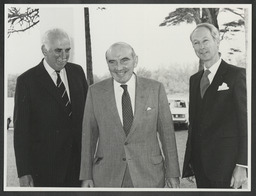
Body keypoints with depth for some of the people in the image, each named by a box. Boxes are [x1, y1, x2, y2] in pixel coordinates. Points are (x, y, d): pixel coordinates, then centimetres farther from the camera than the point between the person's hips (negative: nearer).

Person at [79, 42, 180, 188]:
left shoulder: (155, 89, -1)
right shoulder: (95, 92, 0)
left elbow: (167, 132, 1)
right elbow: (89, 135, 3)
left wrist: (172, 173, 1)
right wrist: (86, 176, 2)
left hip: (149, 176, 0)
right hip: (106, 178, 0)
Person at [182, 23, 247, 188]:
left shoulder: (237, 75, -4)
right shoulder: (194, 80, 15)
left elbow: (245, 121, -8)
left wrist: (242, 165, -14)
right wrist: (189, 162, 11)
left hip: (226, 163, -5)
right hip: (200, 161, 5)